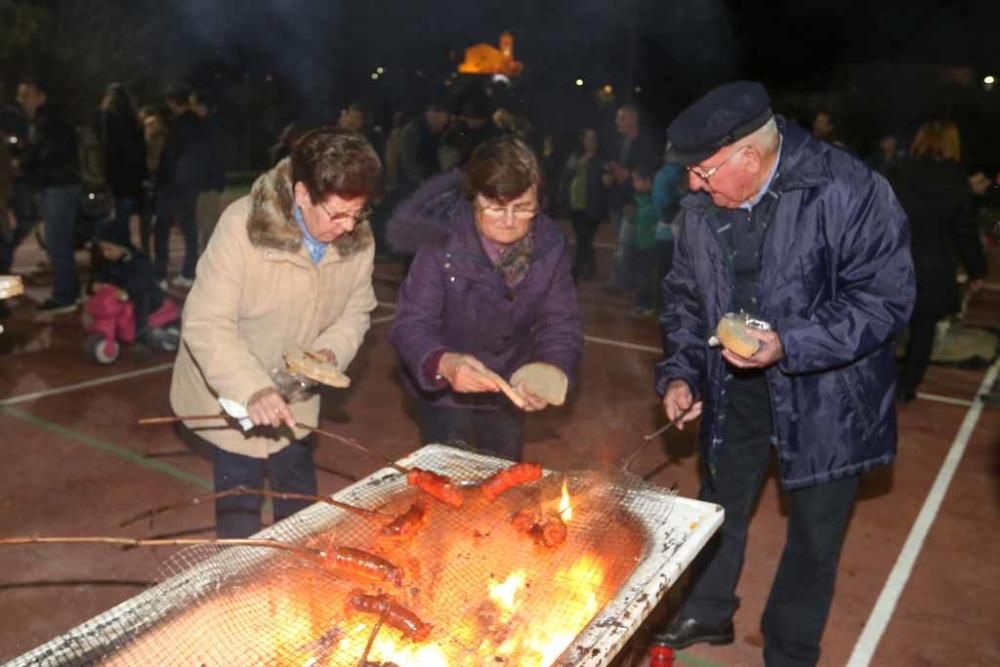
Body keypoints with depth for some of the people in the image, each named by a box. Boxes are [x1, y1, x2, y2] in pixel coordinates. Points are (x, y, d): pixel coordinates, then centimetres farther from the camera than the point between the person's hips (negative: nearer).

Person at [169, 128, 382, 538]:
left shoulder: (358, 239, -14)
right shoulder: (242, 226, -28)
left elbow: (356, 311, 0)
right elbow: (206, 325, -28)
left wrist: (330, 351, -21)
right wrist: (252, 389, -40)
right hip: (233, 394, -4)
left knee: (300, 503, 22)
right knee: (240, 508, 7)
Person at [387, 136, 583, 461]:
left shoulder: (549, 244, -15)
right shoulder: (443, 240, -25)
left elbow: (560, 326, -13)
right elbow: (411, 325, -26)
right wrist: (443, 363, -48)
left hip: (509, 394, 4)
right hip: (446, 393, -3)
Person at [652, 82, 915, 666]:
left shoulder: (847, 191, -22)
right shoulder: (702, 207, -6)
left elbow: (887, 296, -21)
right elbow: (686, 296, 6)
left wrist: (788, 346, -30)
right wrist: (679, 372, -5)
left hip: (827, 396, -4)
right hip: (736, 386, 5)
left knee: (815, 535, 12)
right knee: (720, 507, 22)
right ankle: (708, 612, 48)